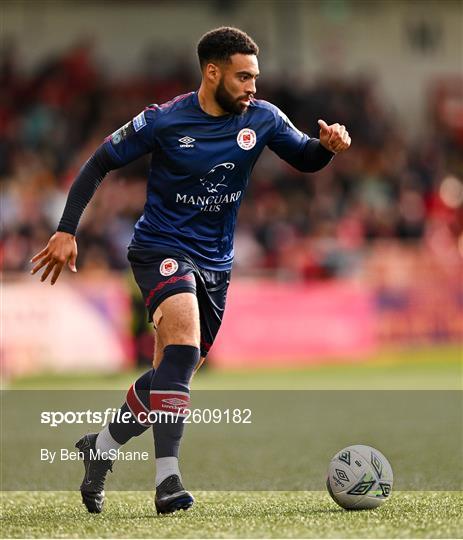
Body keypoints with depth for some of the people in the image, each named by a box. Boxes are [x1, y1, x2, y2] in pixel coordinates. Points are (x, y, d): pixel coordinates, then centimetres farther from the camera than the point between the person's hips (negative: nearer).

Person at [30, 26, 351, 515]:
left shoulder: (262, 118, -2)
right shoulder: (163, 121, -13)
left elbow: (304, 158, 10)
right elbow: (99, 164, -3)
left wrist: (327, 145, -14)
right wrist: (66, 230, -9)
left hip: (215, 263, 6)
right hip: (161, 249, -6)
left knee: (175, 373, 10)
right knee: (184, 340, -30)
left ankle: (101, 447, 35)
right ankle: (167, 478, -33)